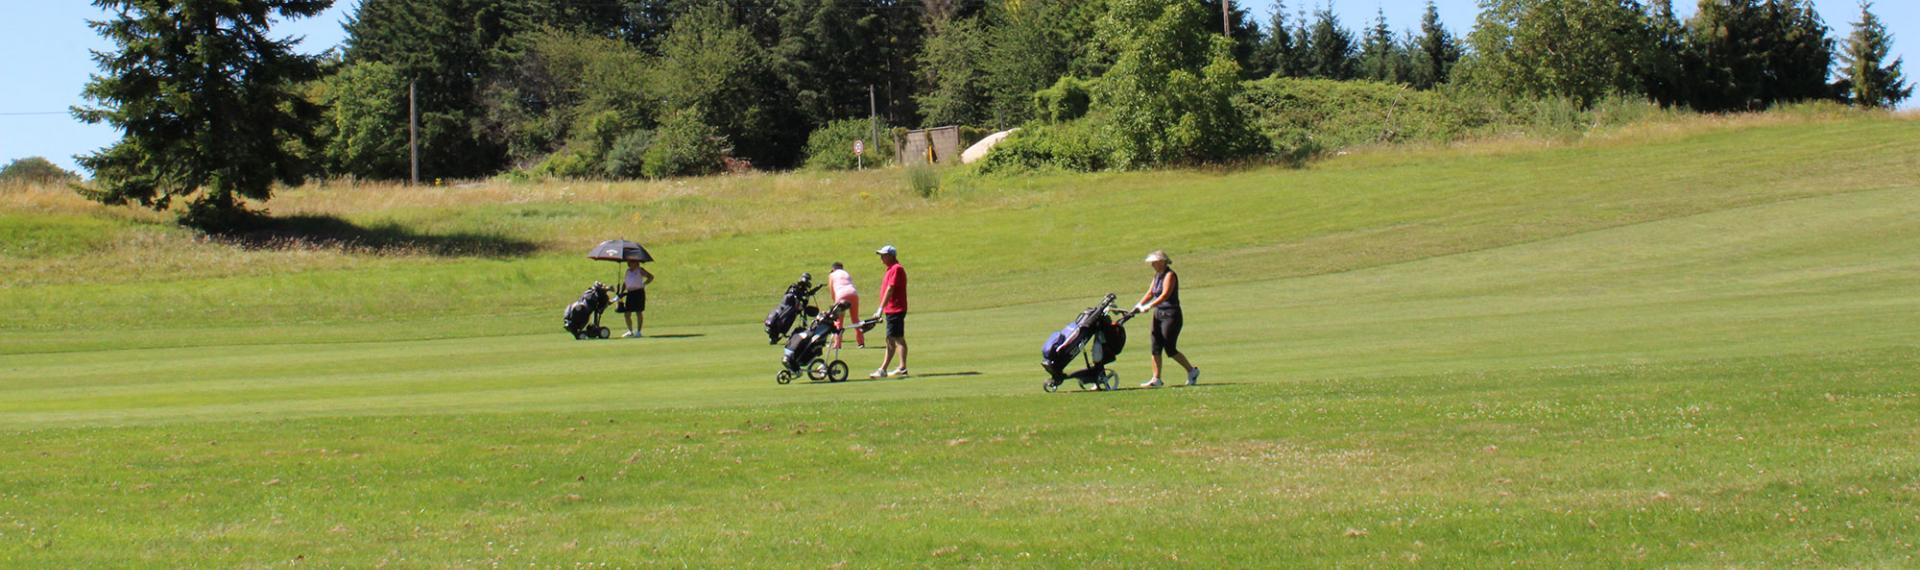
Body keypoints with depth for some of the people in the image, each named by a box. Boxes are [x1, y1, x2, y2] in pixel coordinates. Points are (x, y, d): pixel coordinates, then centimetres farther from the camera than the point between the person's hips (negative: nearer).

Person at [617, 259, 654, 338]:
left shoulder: (640, 270, -1)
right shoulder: (628, 271, 16)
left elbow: (650, 277, 1)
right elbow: (625, 282, 22)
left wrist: (643, 284, -7)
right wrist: (621, 292, 12)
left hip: (638, 292, -6)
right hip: (630, 293, 6)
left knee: (639, 312, -1)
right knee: (627, 314, 4)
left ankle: (638, 331, 5)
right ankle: (630, 331, 16)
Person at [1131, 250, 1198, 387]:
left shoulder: (1170, 275, -13)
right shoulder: (1157, 275, 13)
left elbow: (1165, 295, -24)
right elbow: (1150, 293, 14)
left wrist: (1149, 306, -31)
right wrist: (1139, 305, -1)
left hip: (1171, 315, -9)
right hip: (1158, 314, 9)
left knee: (1170, 349, -6)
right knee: (1156, 348, 3)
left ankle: (1192, 370, 11)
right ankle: (1156, 379, 4)